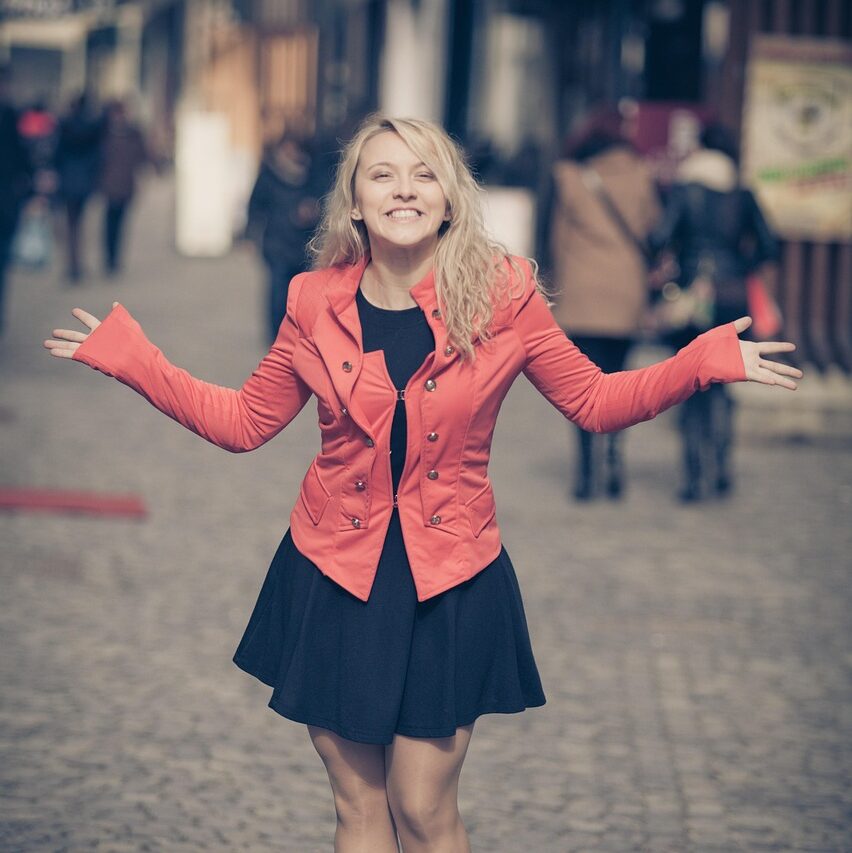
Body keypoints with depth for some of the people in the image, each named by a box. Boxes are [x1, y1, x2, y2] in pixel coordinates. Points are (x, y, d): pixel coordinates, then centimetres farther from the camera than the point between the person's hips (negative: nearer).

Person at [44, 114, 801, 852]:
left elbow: (595, 400, 0)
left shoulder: (502, 295, -7)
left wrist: (707, 361, -12)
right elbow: (242, 422, 7)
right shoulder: (316, 302, -3)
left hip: (448, 579, -1)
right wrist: (130, 358, 2)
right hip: (335, 574, 2)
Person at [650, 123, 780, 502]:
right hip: (733, 297, 2)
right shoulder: (744, 197, 4)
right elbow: (769, 247, 0)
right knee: (719, 383, 17)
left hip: (692, 295, -2)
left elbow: (661, 237, -15)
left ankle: (693, 477, 1)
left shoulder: (684, 190, -3)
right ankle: (721, 462, 3)